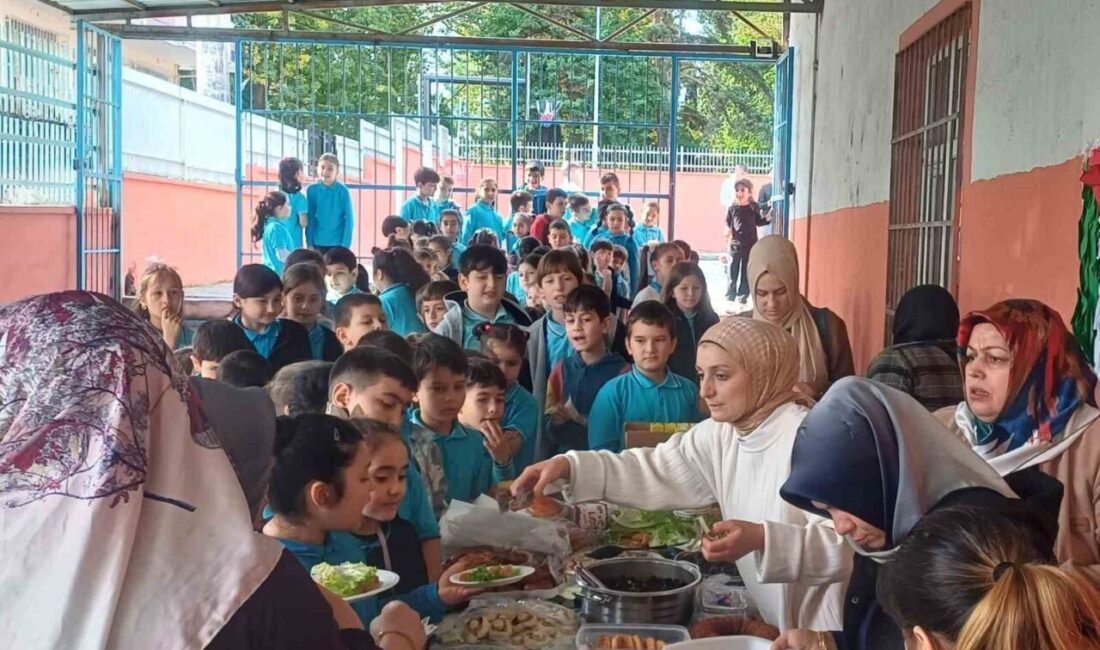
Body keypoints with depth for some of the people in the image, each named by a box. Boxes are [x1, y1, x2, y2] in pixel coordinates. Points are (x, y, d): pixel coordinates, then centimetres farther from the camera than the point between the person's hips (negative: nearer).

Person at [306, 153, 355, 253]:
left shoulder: (343, 191, -9)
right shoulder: (312, 190, -2)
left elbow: (349, 219, -6)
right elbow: (309, 219, 4)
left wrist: (345, 245, -10)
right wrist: (310, 244, 0)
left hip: (338, 244, -2)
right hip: (318, 243, 2)